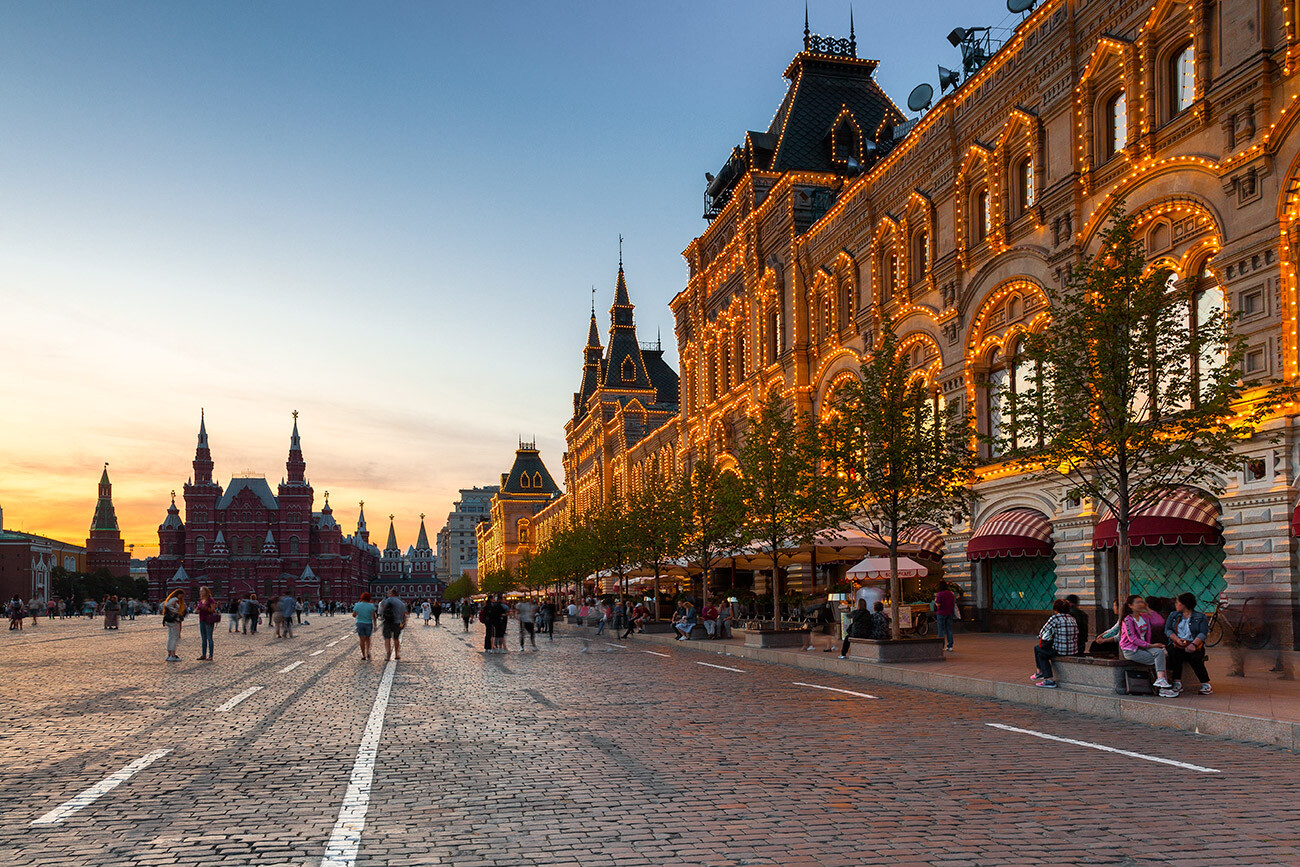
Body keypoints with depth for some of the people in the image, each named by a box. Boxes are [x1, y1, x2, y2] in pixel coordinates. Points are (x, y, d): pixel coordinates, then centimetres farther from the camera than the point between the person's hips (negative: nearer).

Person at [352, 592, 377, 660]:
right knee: (367, 639, 15)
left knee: (362, 639, 6)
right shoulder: (371, 606, -7)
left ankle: (363, 655, 4)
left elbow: (353, 615, -1)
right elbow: (373, 616, -13)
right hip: (368, 624, 0)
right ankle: (367, 652, -5)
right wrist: (375, 626, -10)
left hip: (360, 624, 0)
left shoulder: (357, 605, -3)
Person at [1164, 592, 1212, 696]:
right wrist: (1177, 639, -12)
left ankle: (1206, 684, -25)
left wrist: (1193, 644, -21)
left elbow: (1203, 633, -4)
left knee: (1194, 657, -35)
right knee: (1175, 653, -33)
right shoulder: (1173, 616, 20)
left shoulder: (1201, 617, 10)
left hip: (1195, 644, -2)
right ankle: (1177, 683, -33)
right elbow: (1167, 630, 9)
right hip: (1177, 644, 2)